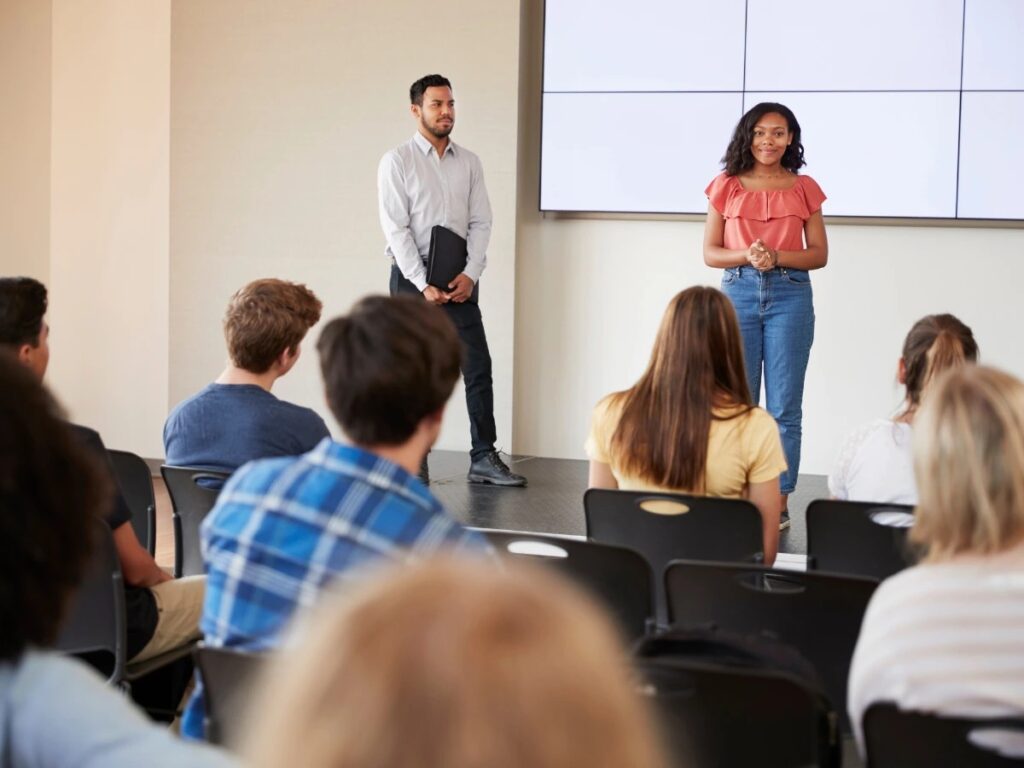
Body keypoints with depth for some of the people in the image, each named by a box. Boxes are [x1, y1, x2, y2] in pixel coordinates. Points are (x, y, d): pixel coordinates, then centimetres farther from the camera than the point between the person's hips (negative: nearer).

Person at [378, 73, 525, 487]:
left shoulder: (469, 162, 9)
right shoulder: (397, 161, -4)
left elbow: (481, 223, 6)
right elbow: (396, 228, -9)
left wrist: (470, 275, -8)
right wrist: (423, 284, -14)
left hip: (460, 279, 4)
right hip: (413, 276, -4)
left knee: (478, 367, -1)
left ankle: (484, 459, 4)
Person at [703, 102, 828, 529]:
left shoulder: (804, 188, 5)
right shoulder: (727, 186, 6)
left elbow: (819, 253, 5)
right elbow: (710, 253, 5)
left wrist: (776, 257, -13)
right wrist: (747, 255, -14)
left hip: (789, 296, -1)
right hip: (738, 293, 1)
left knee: (784, 408, -1)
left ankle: (779, 502, 5)